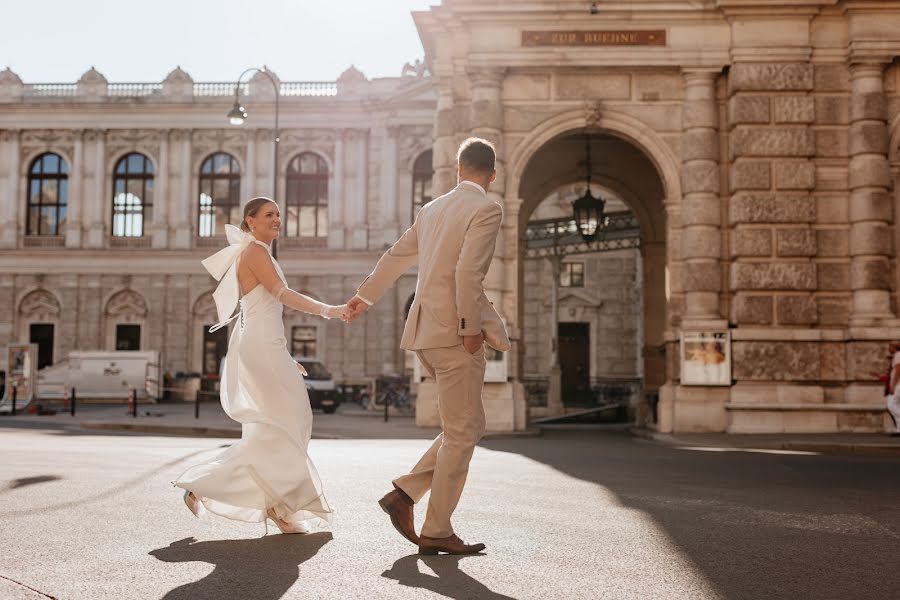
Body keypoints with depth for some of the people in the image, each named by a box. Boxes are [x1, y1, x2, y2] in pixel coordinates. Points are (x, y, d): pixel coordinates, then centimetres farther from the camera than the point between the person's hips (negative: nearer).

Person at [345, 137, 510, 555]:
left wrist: (364, 297, 37)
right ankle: (436, 532, 5)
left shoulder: (431, 209, 16)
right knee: (461, 433, 0)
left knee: (468, 428, 16)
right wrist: (471, 327, -15)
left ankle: (404, 493, 12)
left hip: (426, 331, 8)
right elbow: (468, 270, -19)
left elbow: (395, 257, 26)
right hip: (454, 331, -8)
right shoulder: (486, 209, -7)